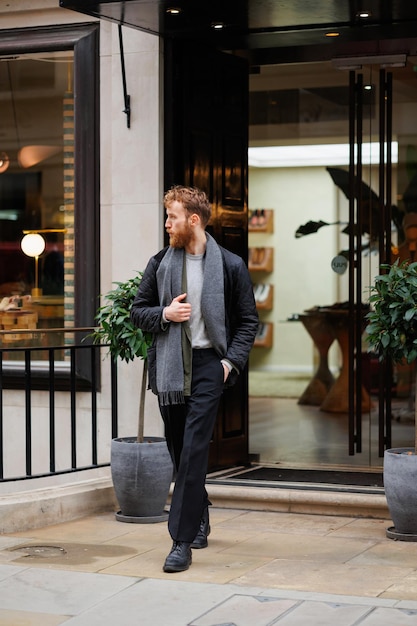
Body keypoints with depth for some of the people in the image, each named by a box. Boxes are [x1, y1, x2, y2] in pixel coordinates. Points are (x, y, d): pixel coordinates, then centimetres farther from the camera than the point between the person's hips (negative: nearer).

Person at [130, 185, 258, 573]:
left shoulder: (230, 265, 1)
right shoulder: (160, 264, 9)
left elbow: (248, 320, 6)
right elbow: (137, 312, 14)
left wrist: (232, 361, -6)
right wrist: (164, 314, -7)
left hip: (208, 365, -4)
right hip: (168, 365, 4)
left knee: (193, 450, -12)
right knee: (178, 450, 12)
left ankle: (182, 541, -11)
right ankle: (199, 518, 34)